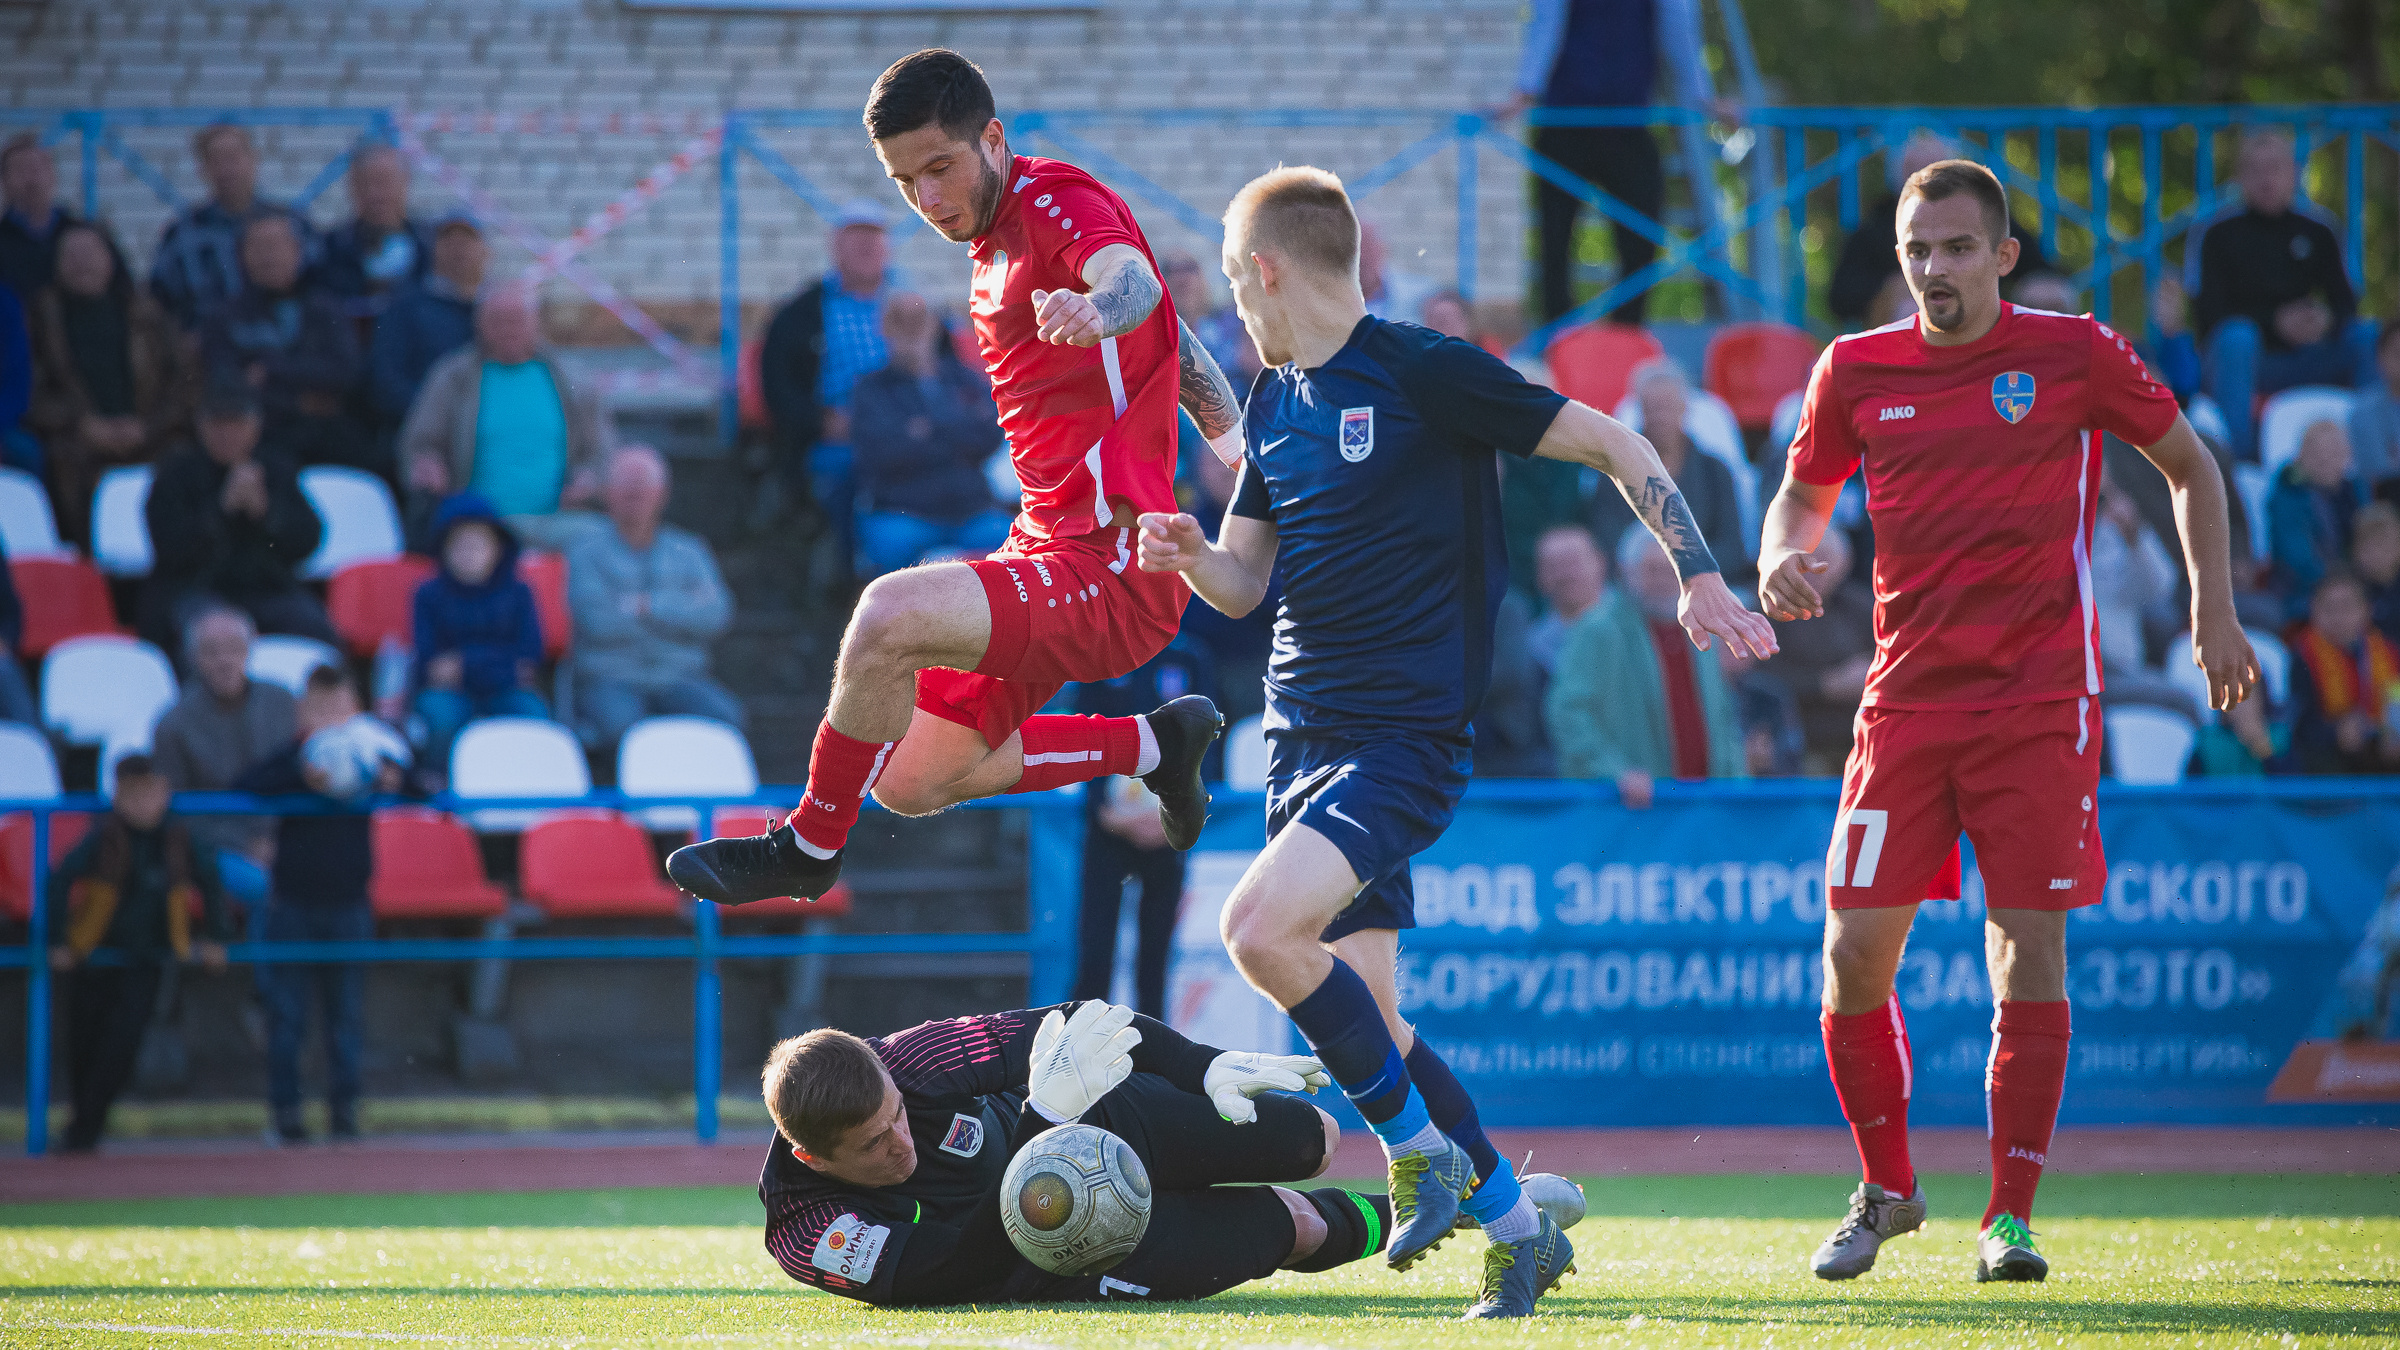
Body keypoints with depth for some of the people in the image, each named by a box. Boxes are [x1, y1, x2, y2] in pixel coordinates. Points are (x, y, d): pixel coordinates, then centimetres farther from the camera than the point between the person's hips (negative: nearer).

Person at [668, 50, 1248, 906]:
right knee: (912, 782, 13)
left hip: (1114, 570, -11)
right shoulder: (996, 243, 15)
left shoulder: (1058, 201, -14)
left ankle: (810, 848, -11)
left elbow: (1133, 278, -39)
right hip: (1048, 548, 11)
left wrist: (1097, 311, -61)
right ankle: (1155, 745, 26)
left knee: (890, 614, -30)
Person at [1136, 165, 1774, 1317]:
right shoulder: (1274, 404, 12)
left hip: (1408, 735, -8)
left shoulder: (1425, 374, -10)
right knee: (1361, 1014, 5)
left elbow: (1614, 446, -5)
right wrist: (1189, 554, -3)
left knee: (1259, 927, -26)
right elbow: (1244, 581, 19)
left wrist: (1698, 576, -10)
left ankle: (1417, 1145, -8)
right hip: (1303, 734, 8)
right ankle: (1516, 1226, 17)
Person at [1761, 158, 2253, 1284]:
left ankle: (2012, 1213, 2)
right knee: (1856, 952, -4)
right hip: (1907, 698, 2)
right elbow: (1803, 491, 20)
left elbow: (2189, 464, 11)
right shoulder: (1854, 371, 4)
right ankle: (1886, 1189, 17)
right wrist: (1784, 556, -3)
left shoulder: (2075, 354, -1)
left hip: (2041, 696, -2)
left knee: (2029, 949, -8)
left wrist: (2214, 612, 5)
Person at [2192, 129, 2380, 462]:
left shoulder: (2316, 232, 12)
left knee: (2368, 336, -20)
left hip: (2300, 359, 4)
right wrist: (2276, 322, -22)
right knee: (2237, 336, -38)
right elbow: (2210, 312, -8)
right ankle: (2238, 456, -42)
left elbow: (2344, 302, 6)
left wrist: (2328, 320, -20)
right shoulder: (2216, 232, 0)